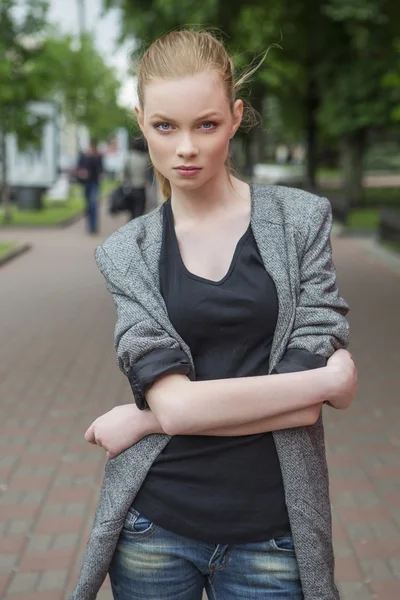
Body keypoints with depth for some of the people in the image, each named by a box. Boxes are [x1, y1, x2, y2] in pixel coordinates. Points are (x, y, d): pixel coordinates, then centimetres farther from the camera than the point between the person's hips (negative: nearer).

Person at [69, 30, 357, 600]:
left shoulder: (301, 219, -5)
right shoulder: (126, 253, -1)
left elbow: (305, 407, -12)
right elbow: (175, 402, -14)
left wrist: (142, 421, -11)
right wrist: (329, 379, -14)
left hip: (270, 533, -1)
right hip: (155, 527, 1)